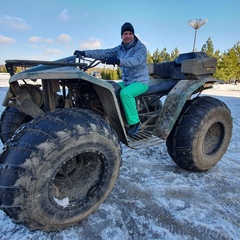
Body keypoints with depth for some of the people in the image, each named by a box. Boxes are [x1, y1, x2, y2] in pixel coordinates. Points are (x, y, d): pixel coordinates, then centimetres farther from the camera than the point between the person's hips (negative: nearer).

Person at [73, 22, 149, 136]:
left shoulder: (141, 47, -8)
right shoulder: (120, 48, 11)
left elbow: (136, 61, -29)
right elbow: (104, 53, 2)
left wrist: (118, 61, -45)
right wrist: (84, 53, -8)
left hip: (140, 82, -6)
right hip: (126, 81, 7)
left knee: (125, 93, -35)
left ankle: (134, 123, -21)